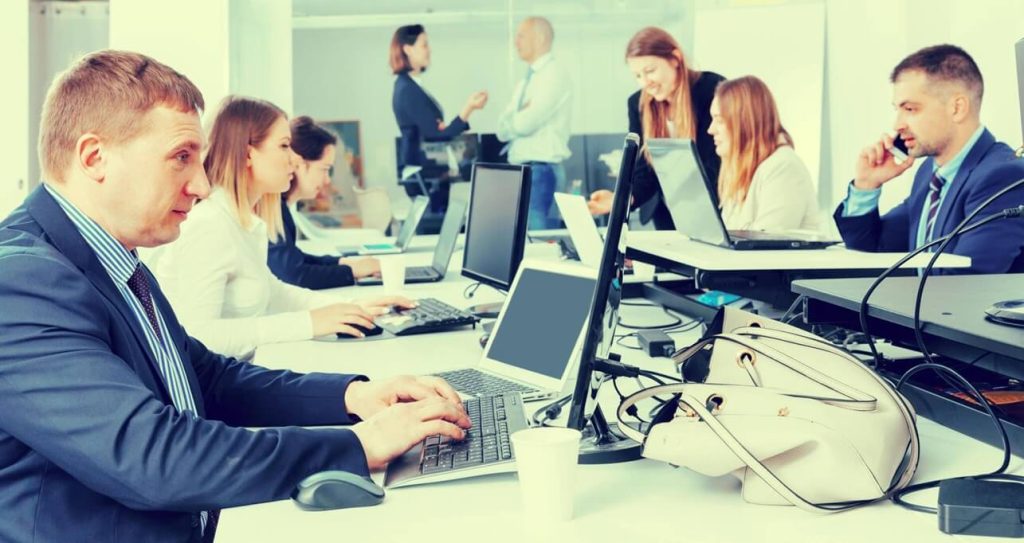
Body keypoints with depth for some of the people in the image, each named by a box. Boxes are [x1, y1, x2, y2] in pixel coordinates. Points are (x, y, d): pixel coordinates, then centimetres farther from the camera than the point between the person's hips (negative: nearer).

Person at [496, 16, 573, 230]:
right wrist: (521, 116, -7)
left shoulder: (554, 74, -8)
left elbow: (526, 123, -17)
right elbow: (502, 130, 10)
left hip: (541, 170, -9)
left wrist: (512, 119, 4)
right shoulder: (526, 82, 18)